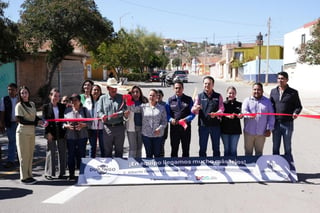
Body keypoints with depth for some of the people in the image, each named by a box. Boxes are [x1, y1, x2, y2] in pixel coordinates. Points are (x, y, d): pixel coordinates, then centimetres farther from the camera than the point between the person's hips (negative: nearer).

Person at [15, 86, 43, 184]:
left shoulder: (32, 104, 8)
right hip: (23, 132, -6)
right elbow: (21, 120, -14)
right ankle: (24, 177, 10)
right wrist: (36, 122, -16)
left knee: (30, 155, 11)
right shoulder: (19, 106, -9)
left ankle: (29, 175, 21)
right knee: (24, 156, 1)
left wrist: (42, 121, -6)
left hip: (32, 132, 6)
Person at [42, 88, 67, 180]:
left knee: (62, 152, 6)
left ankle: (62, 173, 16)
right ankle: (49, 173, 12)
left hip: (61, 132, 3)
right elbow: (45, 120, -4)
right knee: (51, 152, 2)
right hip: (51, 132, -3)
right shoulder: (46, 107, 1)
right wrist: (48, 133, -10)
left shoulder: (62, 106, 9)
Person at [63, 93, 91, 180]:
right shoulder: (67, 111, 8)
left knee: (81, 154, 2)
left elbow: (89, 121, 4)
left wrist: (83, 125, -14)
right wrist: (67, 126, -13)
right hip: (70, 136, 0)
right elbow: (62, 122, 7)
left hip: (82, 136, 0)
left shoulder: (85, 110, 6)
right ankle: (71, 174, 11)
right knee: (71, 155, 1)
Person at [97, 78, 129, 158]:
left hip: (119, 127, 0)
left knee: (119, 150, 9)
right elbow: (99, 111, 0)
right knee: (107, 150, 8)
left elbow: (125, 109, -1)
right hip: (107, 128, 0)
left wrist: (125, 113, -25)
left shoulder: (121, 98, 6)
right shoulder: (102, 98, 7)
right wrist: (102, 116, -22)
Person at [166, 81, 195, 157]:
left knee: (186, 150, 8)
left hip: (186, 127, 0)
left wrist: (186, 119, -18)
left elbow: (192, 113, 1)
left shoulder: (189, 99, 5)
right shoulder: (170, 100, 8)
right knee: (174, 149, 5)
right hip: (174, 127, 0)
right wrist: (171, 119, -16)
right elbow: (167, 113, 5)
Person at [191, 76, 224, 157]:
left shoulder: (218, 96, 8)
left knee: (216, 148, 9)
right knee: (202, 148, 4)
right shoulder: (199, 96, 7)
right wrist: (195, 109, -25)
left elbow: (221, 109, 0)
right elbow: (193, 110, 0)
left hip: (215, 125, 1)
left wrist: (215, 114, -22)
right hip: (203, 125, 0)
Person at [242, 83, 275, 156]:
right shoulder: (247, 100, 6)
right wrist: (249, 115, -35)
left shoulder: (267, 101, 8)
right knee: (248, 152, 6)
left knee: (259, 152, 11)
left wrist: (269, 129, -3)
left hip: (261, 133, 1)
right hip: (249, 132, -1)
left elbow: (271, 116, 5)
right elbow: (244, 110, -12)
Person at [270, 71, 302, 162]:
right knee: (275, 148, 12)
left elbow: (298, 106, 3)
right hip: (276, 123, 3)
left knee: (287, 148, 5)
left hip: (287, 124, -3)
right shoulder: (273, 91, 9)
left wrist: (296, 113, -18)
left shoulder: (293, 92, -1)